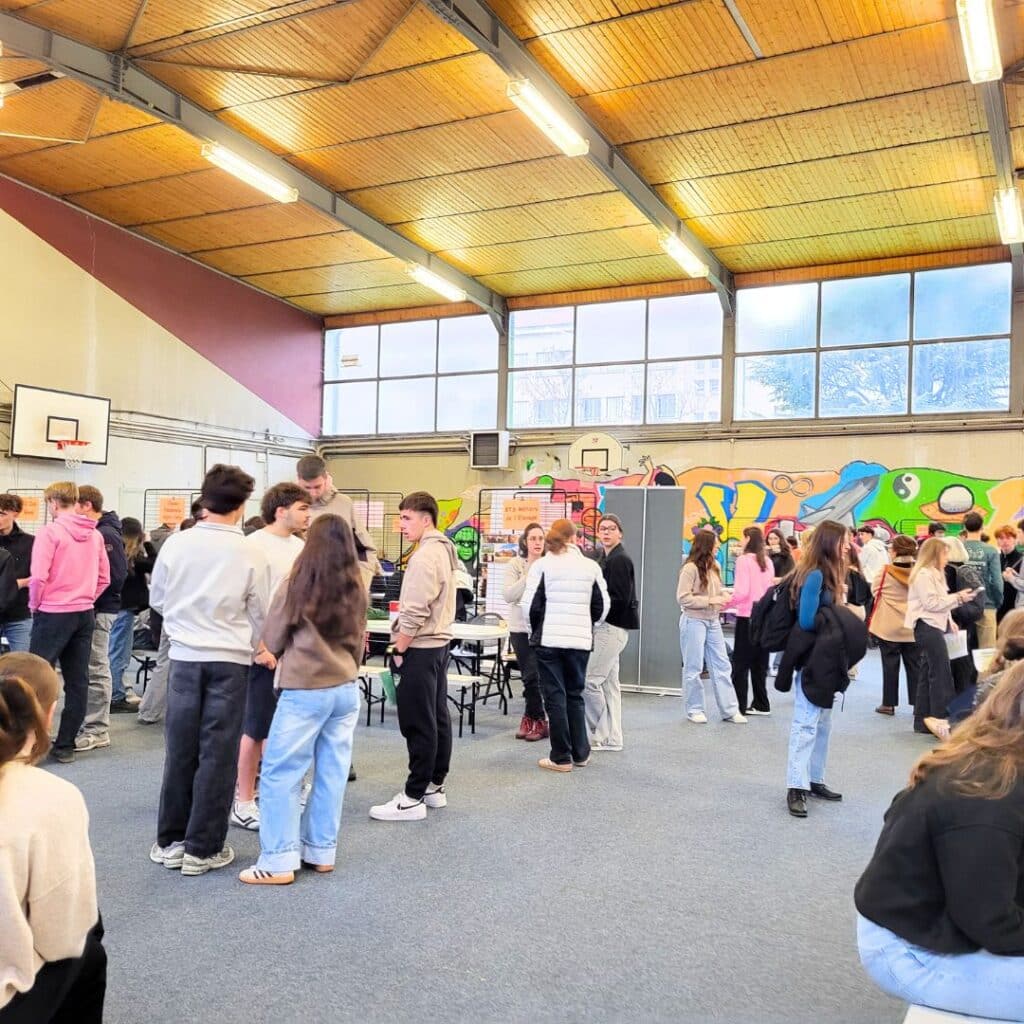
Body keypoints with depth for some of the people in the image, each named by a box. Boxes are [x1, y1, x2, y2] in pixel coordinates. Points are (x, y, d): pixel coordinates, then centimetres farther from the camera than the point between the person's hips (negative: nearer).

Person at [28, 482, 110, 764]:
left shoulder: (50, 531, -10)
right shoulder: (95, 534, 8)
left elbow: (39, 576, -15)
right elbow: (104, 579, 10)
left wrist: (35, 605, 0)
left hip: (53, 614, -6)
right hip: (85, 614, 6)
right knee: (77, 681, 7)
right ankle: (65, 746, 13)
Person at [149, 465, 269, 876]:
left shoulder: (176, 543, -4)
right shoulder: (249, 552, -11)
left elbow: (156, 599, 8)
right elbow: (260, 613, -1)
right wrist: (257, 645, 19)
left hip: (184, 657, 3)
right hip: (229, 661, -2)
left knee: (180, 750, 12)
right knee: (217, 755, 5)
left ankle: (169, 841, 23)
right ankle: (202, 849, 12)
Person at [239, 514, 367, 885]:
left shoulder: (296, 584, -9)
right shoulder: (356, 589, 4)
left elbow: (272, 639, 2)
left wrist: (271, 655, 23)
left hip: (305, 690, -5)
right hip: (346, 689, 6)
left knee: (280, 773, 2)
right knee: (332, 773, 11)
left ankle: (278, 861, 4)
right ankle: (322, 851, 19)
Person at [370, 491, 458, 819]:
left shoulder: (424, 556, -19)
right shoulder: (443, 550, 11)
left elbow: (415, 614, -22)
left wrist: (398, 650, -11)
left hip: (419, 649, -10)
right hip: (438, 644, 10)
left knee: (418, 724, -4)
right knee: (437, 719, 13)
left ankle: (413, 798, 2)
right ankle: (435, 786, 23)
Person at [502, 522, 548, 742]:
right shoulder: (516, 565, -1)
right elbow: (508, 595, -11)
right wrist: (528, 575, -18)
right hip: (521, 628, 0)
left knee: (532, 676, 3)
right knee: (531, 675, 6)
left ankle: (532, 718, 19)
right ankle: (538, 720, 19)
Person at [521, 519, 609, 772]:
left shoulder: (542, 565, -4)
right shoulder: (591, 566, 3)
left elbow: (531, 604, -7)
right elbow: (603, 605, 7)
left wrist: (535, 629, 11)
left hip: (548, 639, -2)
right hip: (580, 640, 3)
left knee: (555, 697, 4)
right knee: (576, 695, 16)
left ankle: (561, 757, 7)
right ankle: (581, 754, 21)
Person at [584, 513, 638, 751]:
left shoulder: (619, 560, -13)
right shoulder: (605, 559, 16)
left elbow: (620, 599, -20)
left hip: (612, 627, -10)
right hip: (607, 626, 10)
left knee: (589, 680, -8)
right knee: (609, 683, 13)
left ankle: (601, 735, 3)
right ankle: (612, 737, 20)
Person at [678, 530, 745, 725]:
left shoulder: (714, 566, 8)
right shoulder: (690, 568, -14)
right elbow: (683, 598, -17)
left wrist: (723, 593, -1)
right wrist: (710, 600, -20)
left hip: (713, 621, 7)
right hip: (694, 621, -7)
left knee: (722, 666, 8)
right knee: (693, 668, 4)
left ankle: (730, 710, 14)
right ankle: (694, 710, 15)